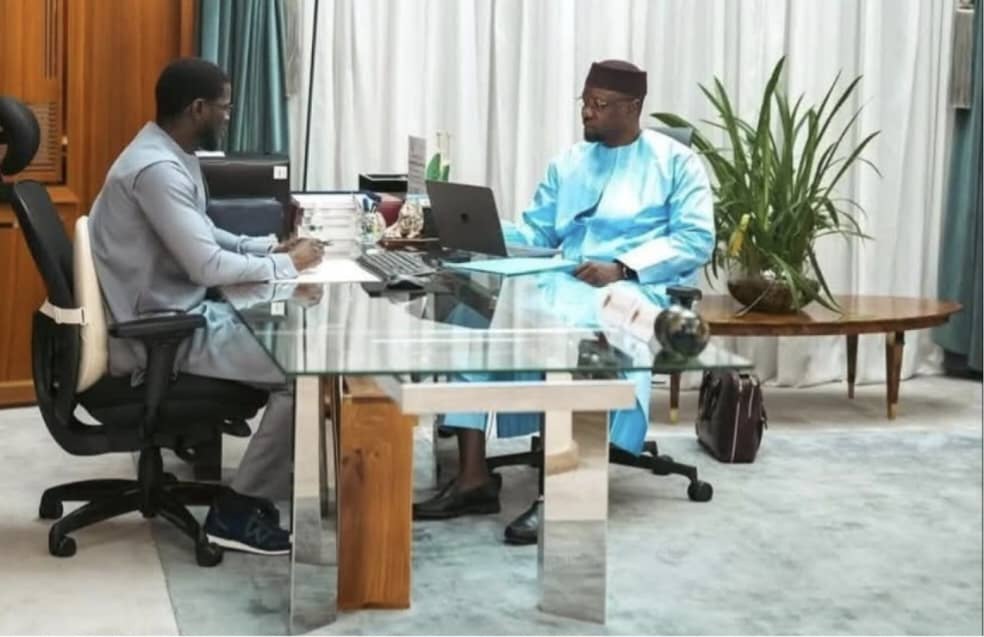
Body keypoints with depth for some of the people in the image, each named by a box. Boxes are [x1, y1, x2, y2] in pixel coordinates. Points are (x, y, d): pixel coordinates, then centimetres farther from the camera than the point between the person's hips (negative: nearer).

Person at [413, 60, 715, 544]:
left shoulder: (676, 162, 6)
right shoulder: (567, 164, 23)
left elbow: (696, 239, -6)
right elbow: (534, 234, 15)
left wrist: (620, 268, -20)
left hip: (641, 290, -5)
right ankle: (473, 477, -22)